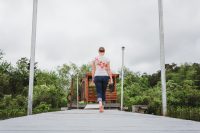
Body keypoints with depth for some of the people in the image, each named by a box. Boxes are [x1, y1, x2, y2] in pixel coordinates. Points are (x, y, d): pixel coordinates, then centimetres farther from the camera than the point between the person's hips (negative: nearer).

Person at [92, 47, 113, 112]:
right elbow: (108, 70, 0)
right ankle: (102, 107, 20)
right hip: (105, 77, 1)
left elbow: (93, 70, 3)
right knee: (103, 92, 14)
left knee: (99, 92, -1)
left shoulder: (95, 59, 3)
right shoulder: (107, 59, 2)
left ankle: (100, 103, -30)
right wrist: (111, 79, 3)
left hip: (97, 77, -1)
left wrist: (93, 78, 10)